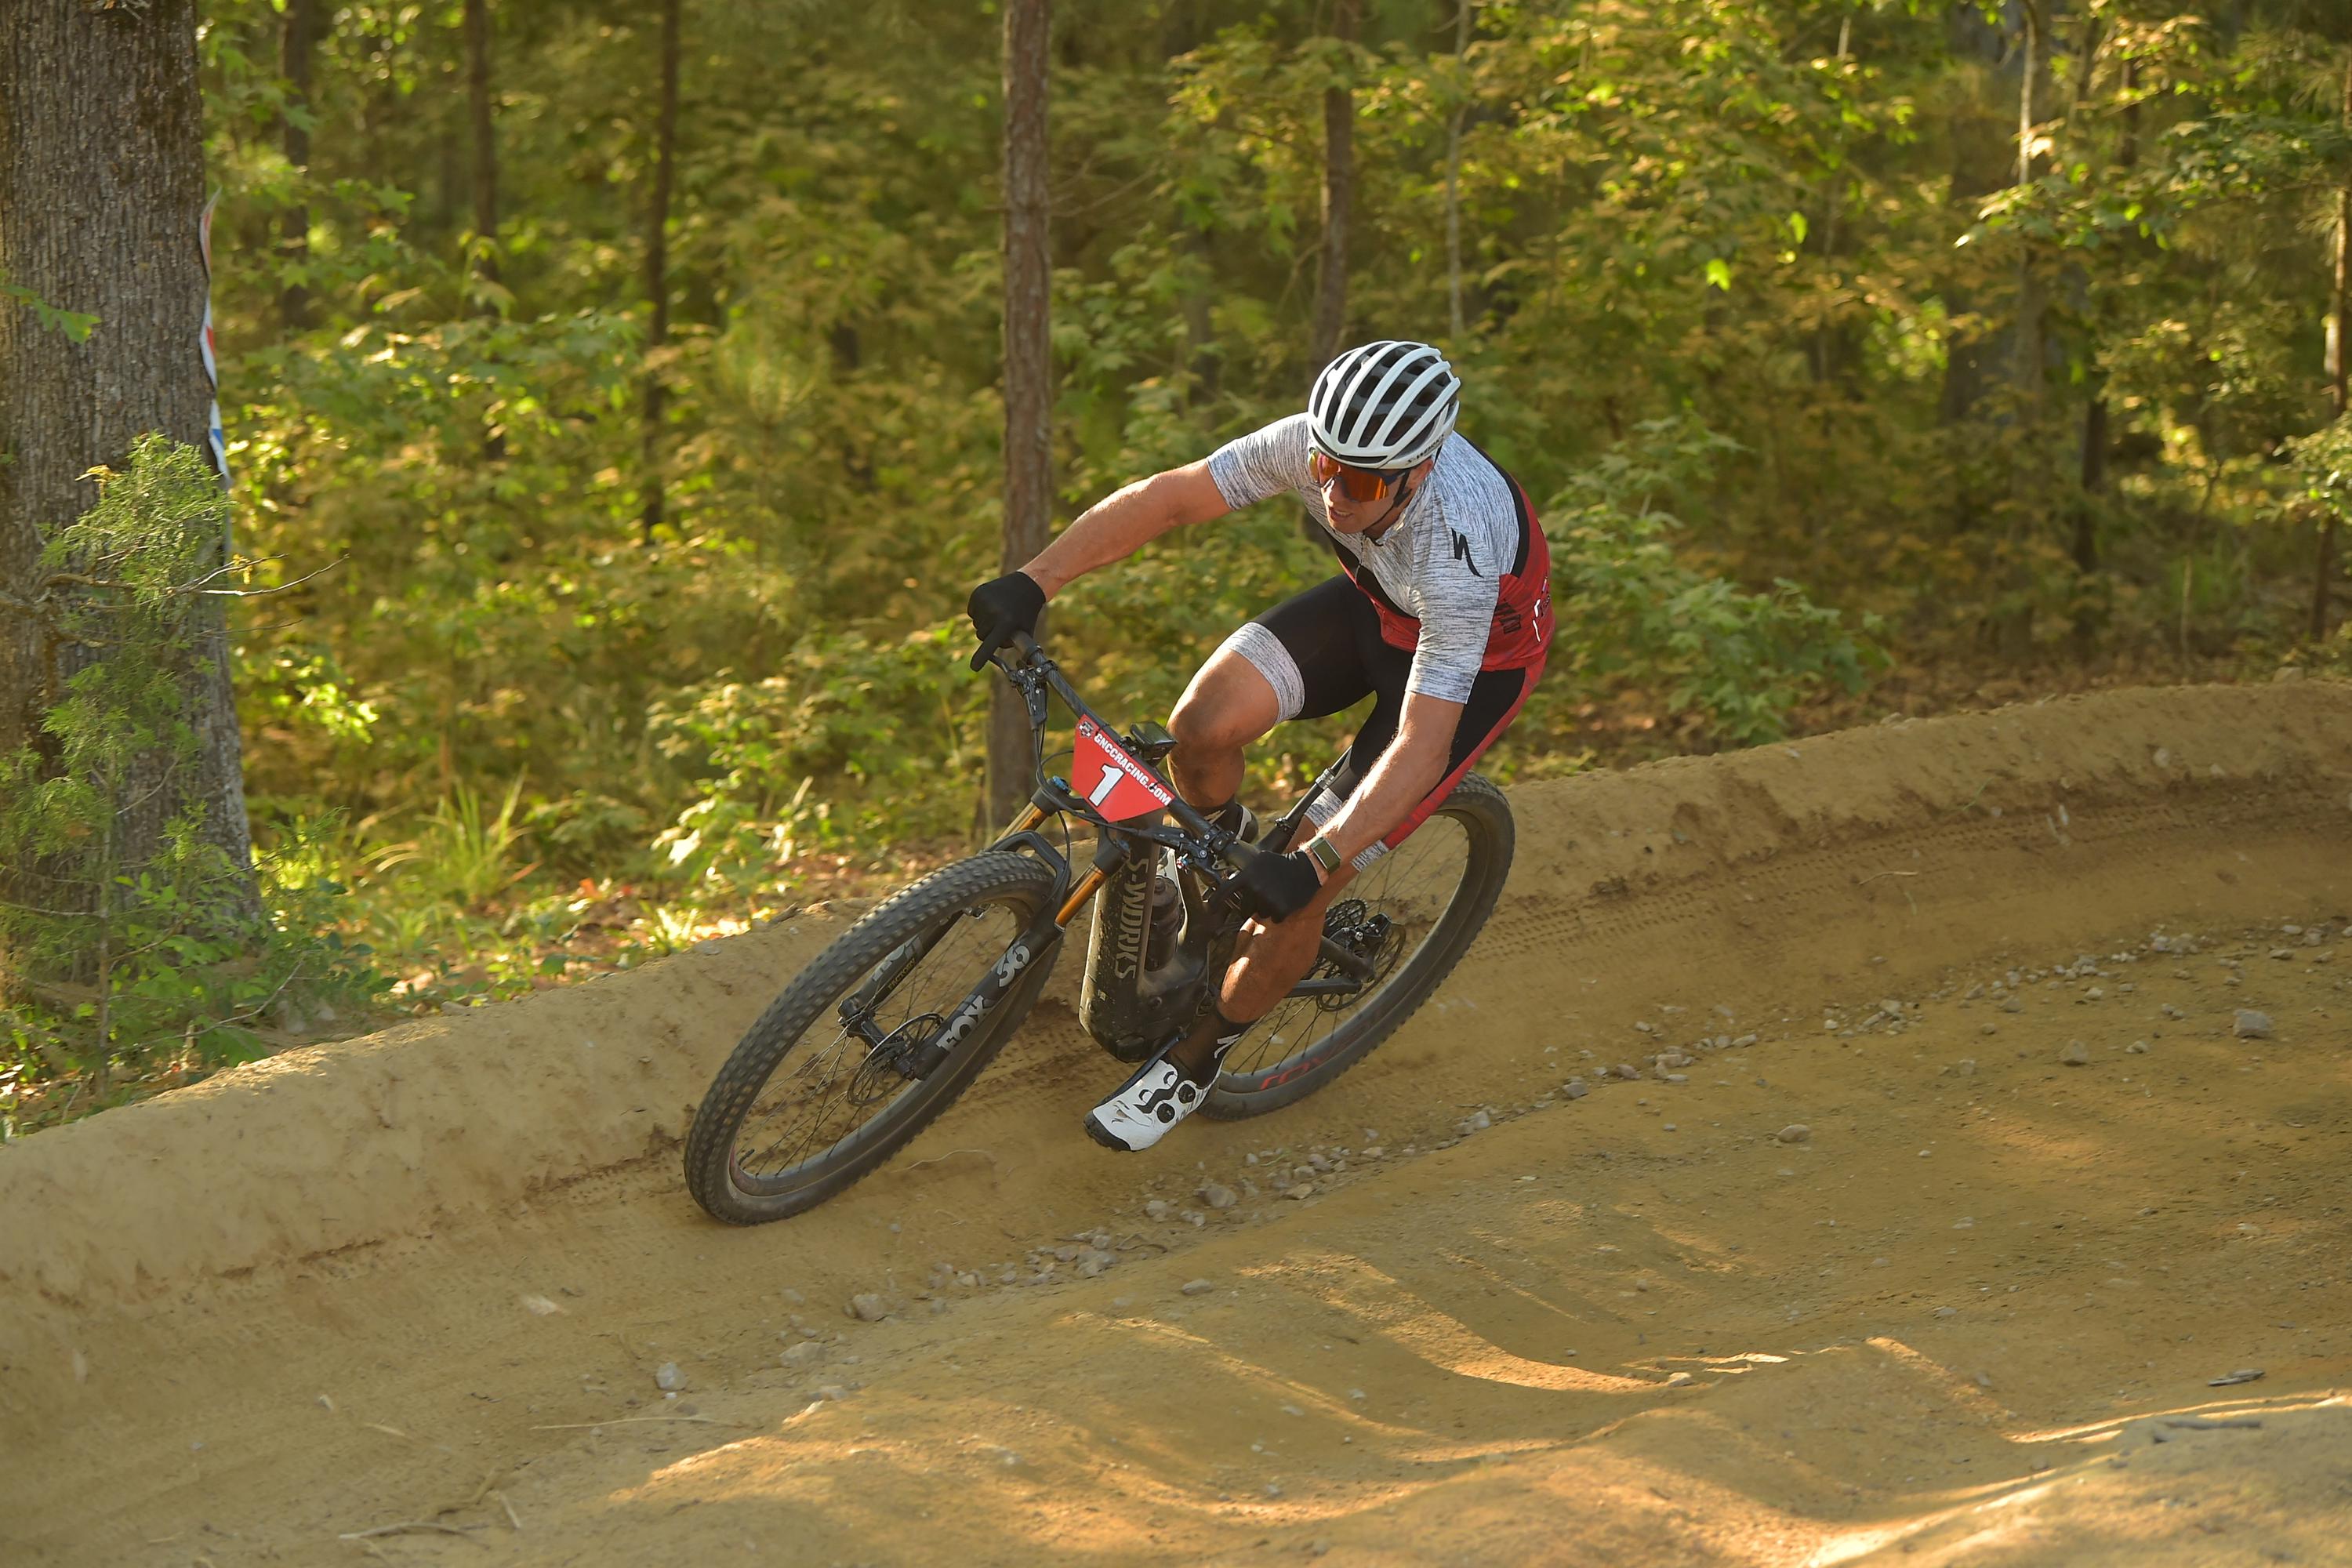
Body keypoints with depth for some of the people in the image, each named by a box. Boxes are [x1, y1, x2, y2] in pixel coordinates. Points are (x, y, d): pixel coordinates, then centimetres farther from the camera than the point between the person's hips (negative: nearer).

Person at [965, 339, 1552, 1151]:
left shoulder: (1454, 550, -43)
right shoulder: (1315, 445, -29)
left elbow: (1420, 749, -42)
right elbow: (1164, 497, -19)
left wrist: (1314, 866, -48)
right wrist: (1032, 583, -27)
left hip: (1477, 655, -5)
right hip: (1376, 600, 5)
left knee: (1294, 893, -10)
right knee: (1203, 725, -18)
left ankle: (1195, 1058, 15)